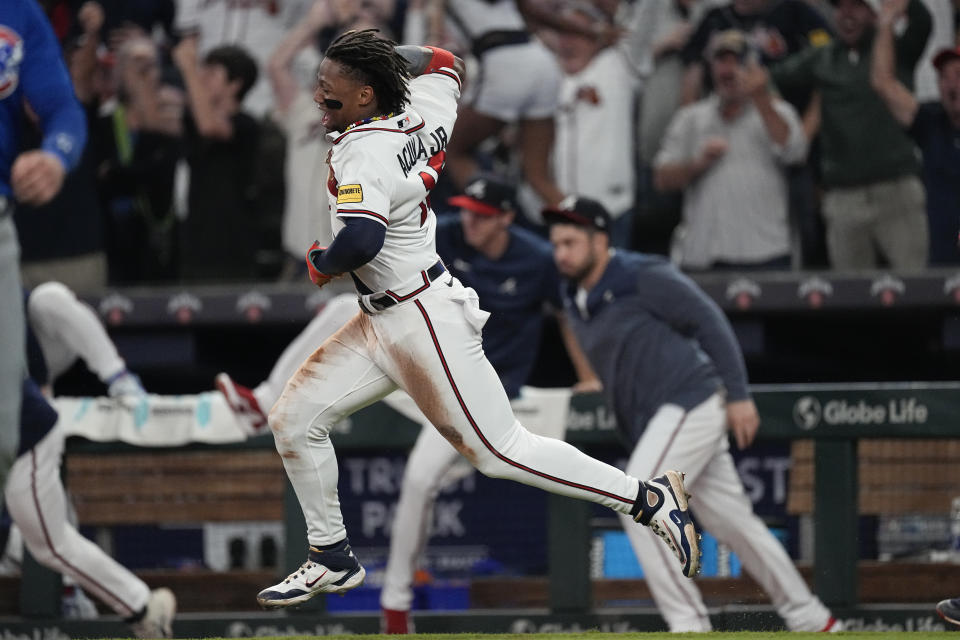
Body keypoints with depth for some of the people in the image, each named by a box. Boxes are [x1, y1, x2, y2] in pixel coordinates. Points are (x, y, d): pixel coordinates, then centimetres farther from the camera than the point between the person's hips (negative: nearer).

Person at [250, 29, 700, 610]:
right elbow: (445, 65, 24)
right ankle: (333, 561, 18)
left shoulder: (365, 150, -23)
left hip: (425, 320, -10)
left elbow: (362, 238, -39)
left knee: (500, 452, -4)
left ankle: (648, 498, 6)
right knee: (294, 420, 6)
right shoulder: (416, 119, 3)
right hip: (381, 324, 10)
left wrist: (321, 265, -19)